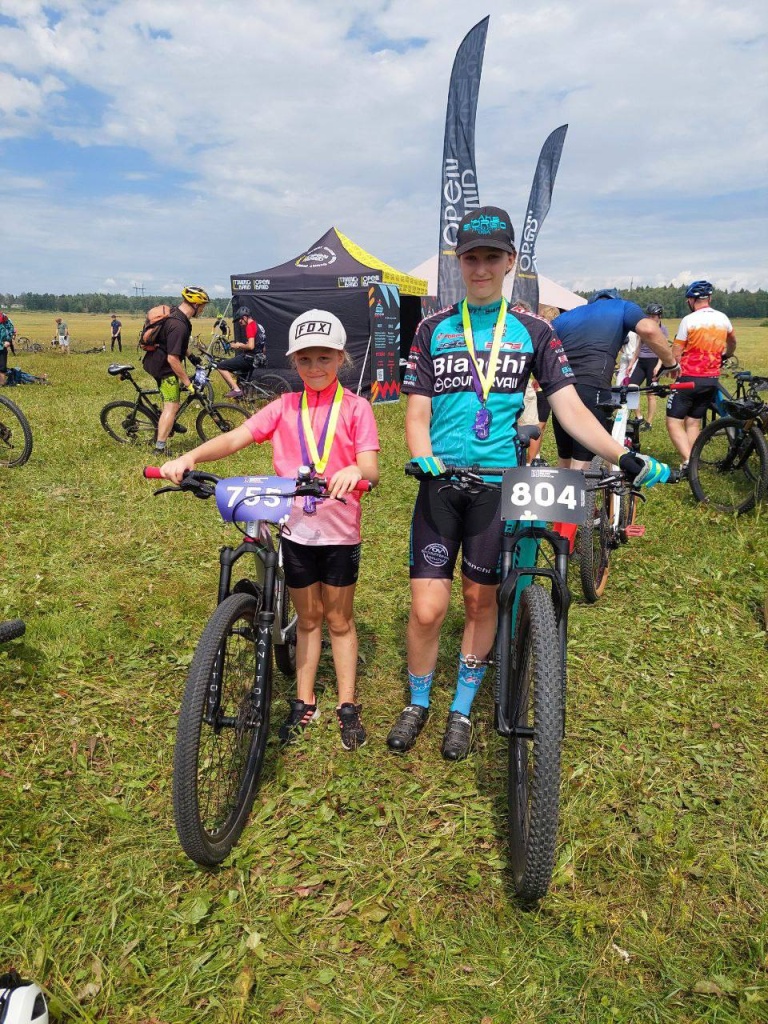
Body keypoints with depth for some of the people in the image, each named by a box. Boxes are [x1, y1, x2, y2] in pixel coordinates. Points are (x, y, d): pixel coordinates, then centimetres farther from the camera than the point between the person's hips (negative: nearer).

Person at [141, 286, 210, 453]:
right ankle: (159, 447, -7)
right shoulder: (179, 326, -29)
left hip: (155, 361, 10)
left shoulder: (173, 311, 2)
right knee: (172, 406, -7)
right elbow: (173, 359, -31)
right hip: (163, 367, -10)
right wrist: (188, 383, -24)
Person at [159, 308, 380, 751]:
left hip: (340, 530, -2)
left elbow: (371, 468, -16)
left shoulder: (355, 408, -5)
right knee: (308, 619, 15)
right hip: (296, 528, 3)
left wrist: (355, 470, -40)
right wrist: (190, 456, -26)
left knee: (339, 619, 11)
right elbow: (236, 437, -9)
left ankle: (348, 705, 26)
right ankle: (304, 703, 30)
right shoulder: (285, 407, 2)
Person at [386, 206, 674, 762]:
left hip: (499, 485, 1)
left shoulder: (532, 330, 5)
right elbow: (417, 413, 0)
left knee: (481, 600, 10)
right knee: (428, 608, -3)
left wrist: (623, 456, -13)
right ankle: (417, 703, 24)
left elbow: (570, 407, 0)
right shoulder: (434, 329, 5)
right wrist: (423, 458, -20)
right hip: (441, 483, 0)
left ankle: (462, 709, 31)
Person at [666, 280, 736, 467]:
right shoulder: (722, 318, 9)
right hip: (712, 380, 6)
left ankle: (688, 461, -20)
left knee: (674, 423, -3)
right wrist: (725, 356, 48)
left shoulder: (688, 320, -10)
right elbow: (732, 342, 29)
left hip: (689, 379, -6)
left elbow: (676, 353, -11)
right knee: (694, 423, 14)